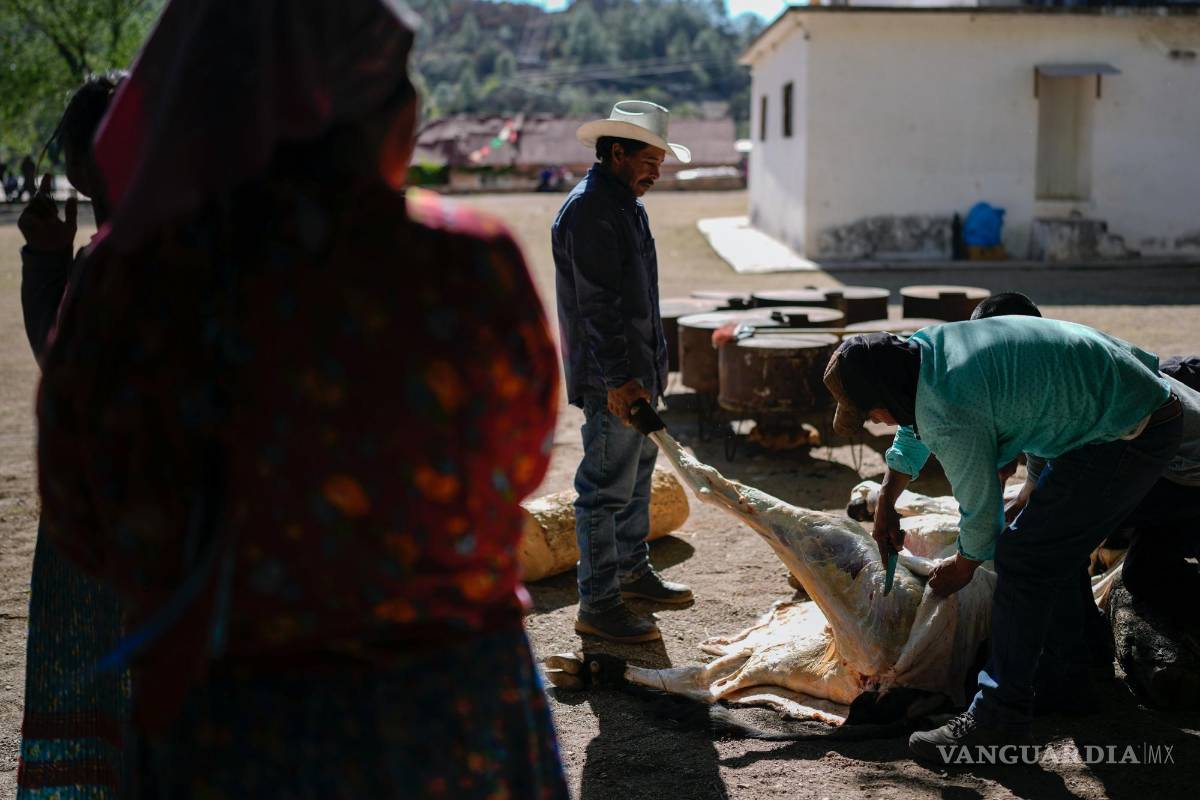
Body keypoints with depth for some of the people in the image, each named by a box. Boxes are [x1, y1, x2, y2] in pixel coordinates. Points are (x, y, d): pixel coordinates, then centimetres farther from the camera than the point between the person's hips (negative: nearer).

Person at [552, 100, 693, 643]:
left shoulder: (625, 204, 15)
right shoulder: (589, 211, -18)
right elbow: (598, 304, -23)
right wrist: (619, 378, -25)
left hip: (639, 368, 11)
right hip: (610, 377, -11)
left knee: (637, 474, 20)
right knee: (608, 486, -5)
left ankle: (632, 570, 35)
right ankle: (597, 604, 2)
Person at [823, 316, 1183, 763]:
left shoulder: (948, 415, -25)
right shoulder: (924, 345, 3)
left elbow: (980, 510, -10)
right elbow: (916, 431, 24)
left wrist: (963, 566, 11)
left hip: (1125, 437, -10)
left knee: (1022, 560, -10)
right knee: (1054, 553, 21)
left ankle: (998, 721, -6)